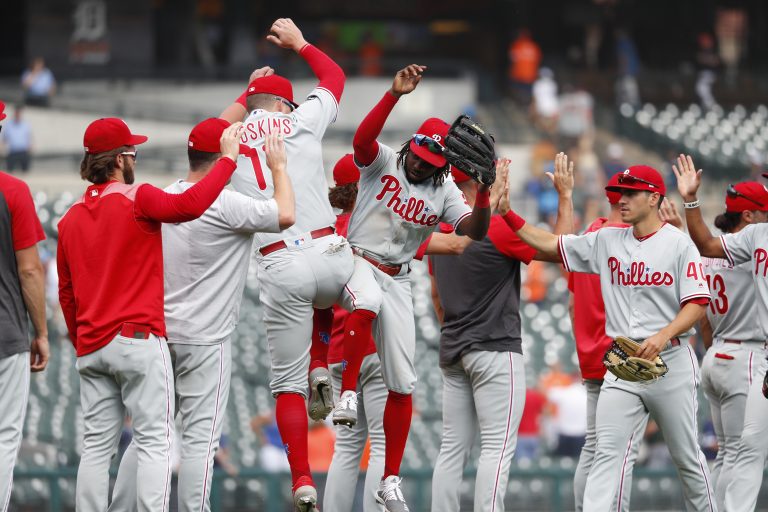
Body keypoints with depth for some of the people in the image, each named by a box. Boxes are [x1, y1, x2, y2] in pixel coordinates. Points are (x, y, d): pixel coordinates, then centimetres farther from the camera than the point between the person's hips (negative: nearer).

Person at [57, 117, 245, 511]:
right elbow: (188, 205, -26)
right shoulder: (136, 200, -9)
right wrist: (228, 158, -18)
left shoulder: (71, 218, 12)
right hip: (138, 339, -6)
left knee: (97, 446, 7)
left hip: (91, 347, 6)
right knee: (154, 441, -5)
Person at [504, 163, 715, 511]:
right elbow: (550, 244, 10)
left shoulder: (679, 244, -5)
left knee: (686, 456, 6)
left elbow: (697, 305, -12)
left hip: (670, 361, -4)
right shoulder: (607, 241, 9)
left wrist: (663, 336, -28)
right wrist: (508, 214, -1)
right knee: (606, 452, -9)